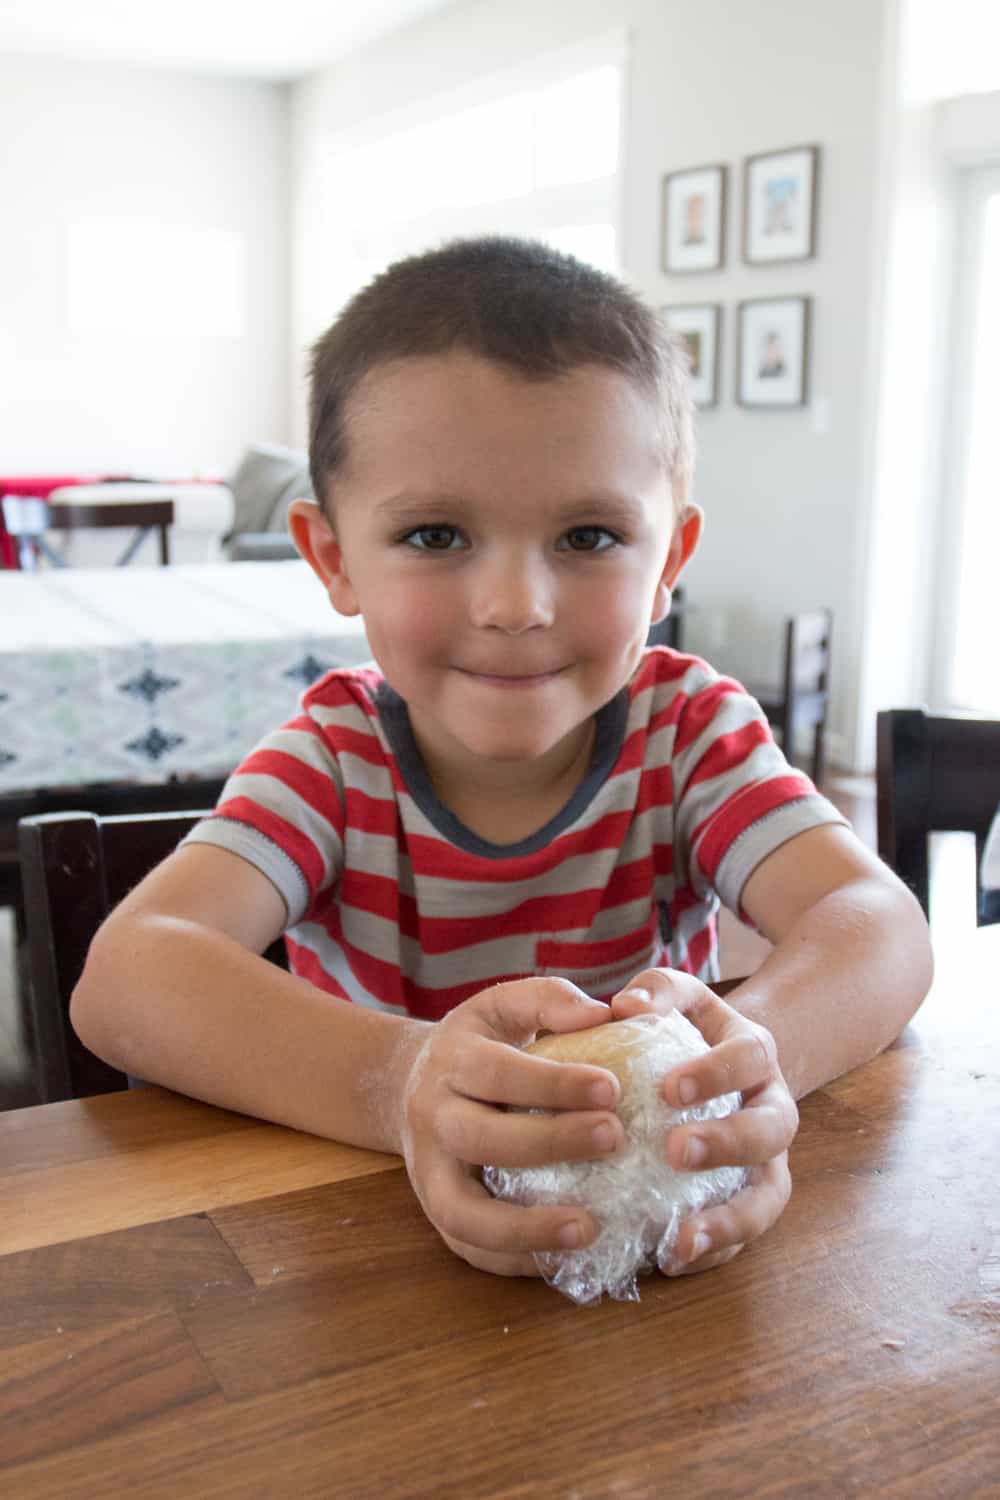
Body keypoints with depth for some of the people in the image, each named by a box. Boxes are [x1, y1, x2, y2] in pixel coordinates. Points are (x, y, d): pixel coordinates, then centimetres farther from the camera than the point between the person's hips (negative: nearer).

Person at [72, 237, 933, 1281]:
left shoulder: (691, 729, -8)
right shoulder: (335, 751, -11)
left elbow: (879, 925, -20)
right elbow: (123, 978, -25)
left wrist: (749, 1049, -43)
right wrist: (398, 1081, -43)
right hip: (365, 1227, -1)